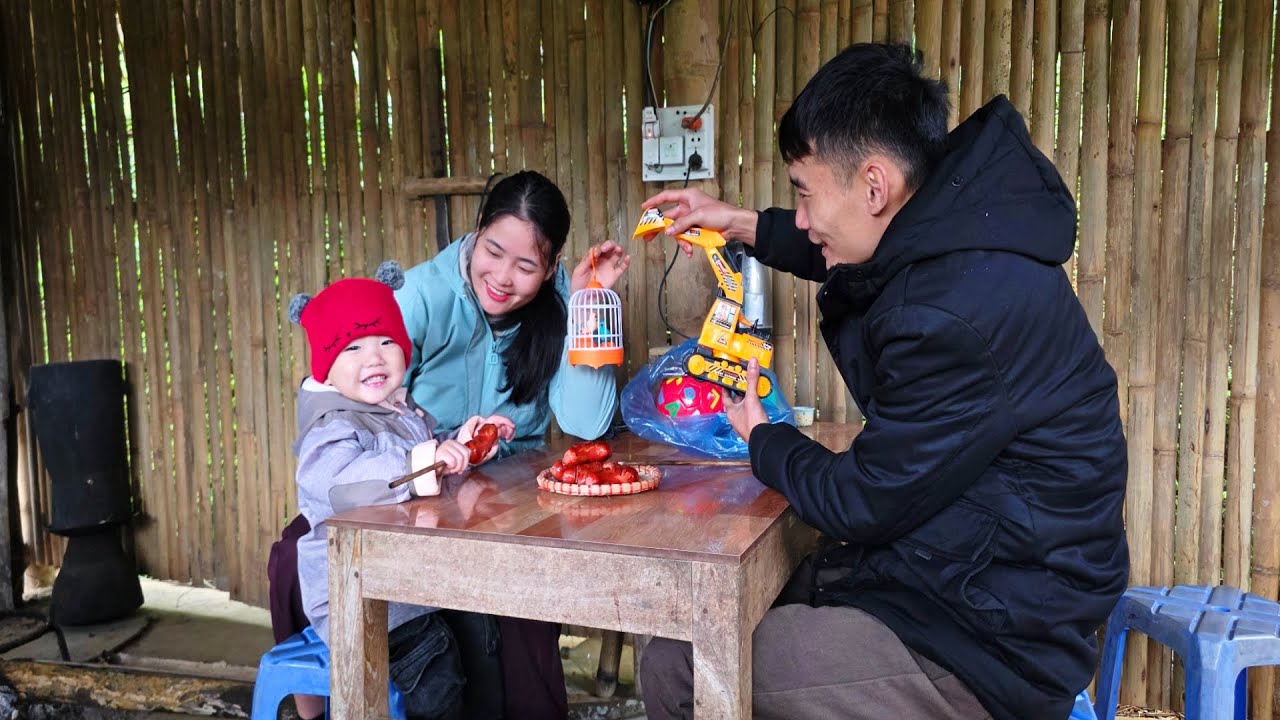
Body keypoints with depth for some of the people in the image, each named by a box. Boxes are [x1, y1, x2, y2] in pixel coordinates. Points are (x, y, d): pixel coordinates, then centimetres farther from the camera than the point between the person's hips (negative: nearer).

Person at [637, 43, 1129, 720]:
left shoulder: (968, 310, -30)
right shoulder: (948, 235, 1)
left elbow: (864, 502, -19)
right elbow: (846, 259, 28)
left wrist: (763, 441, 0)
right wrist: (745, 225, 26)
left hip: (989, 640, -9)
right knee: (670, 655, 1)